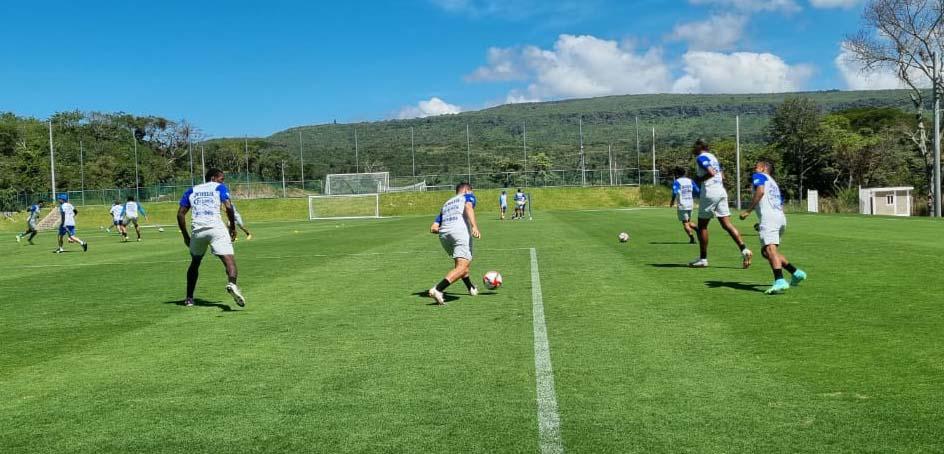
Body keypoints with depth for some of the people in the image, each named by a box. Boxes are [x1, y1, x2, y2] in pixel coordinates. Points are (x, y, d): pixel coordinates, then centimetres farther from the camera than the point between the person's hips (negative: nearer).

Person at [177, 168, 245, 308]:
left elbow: (180, 214, 15)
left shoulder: (191, 191, 23)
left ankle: (189, 299, 25)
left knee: (195, 263, 24)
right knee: (229, 259, -13)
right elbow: (228, 207, -4)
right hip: (216, 228, -4)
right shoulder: (219, 187, 13)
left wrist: (185, 236, 20)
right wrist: (232, 227, 7)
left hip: (197, 230, 4)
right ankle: (232, 284, -44)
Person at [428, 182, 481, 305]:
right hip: (461, 231, -6)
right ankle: (437, 290, -31)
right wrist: (474, 226, -19)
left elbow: (434, 228, 22)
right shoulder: (468, 197, 22)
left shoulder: (446, 204, 34)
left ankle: (471, 288, 42)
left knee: (460, 262, 29)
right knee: (462, 267, -14)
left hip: (443, 235, 6)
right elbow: (468, 207, -6)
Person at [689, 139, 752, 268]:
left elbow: (711, 173, -20)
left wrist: (699, 179, -7)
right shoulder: (713, 157, 21)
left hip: (710, 192, -8)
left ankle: (703, 259, 7)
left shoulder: (700, 157, -6)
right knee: (727, 224, 4)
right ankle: (744, 250, -10)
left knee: (702, 225, 3)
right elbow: (722, 177, 20)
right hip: (721, 191, 8)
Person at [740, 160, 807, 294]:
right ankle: (796, 273, 19)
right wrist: (762, 224, 34)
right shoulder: (774, 184, 33)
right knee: (765, 251, 21)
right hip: (781, 218, 9)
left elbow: (760, 191, -10)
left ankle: (780, 281, -42)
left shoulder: (759, 176, 11)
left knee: (770, 249, -23)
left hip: (768, 217, -9)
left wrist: (748, 211, -11)